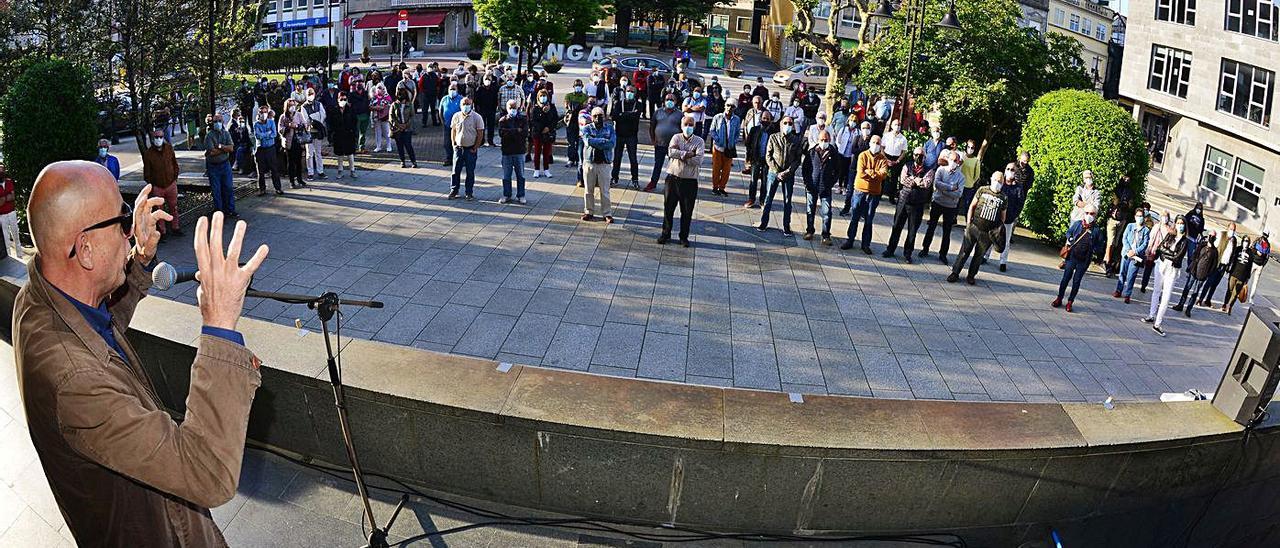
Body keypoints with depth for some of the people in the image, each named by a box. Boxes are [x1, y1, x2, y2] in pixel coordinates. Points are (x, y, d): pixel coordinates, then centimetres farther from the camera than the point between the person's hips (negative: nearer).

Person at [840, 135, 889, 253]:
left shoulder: (883, 159, 1)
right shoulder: (863, 155, -2)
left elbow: (883, 174, -14)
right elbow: (861, 173, -14)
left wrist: (868, 172, -17)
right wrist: (875, 174, -13)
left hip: (874, 193, 1)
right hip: (860, 190, -1)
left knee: (868, 220, 8)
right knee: (854, 218, 6)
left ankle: (866, 244, 15)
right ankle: (849, 241, 14)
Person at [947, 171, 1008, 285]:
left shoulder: (1004, 198, 3)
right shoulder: (982, 190, 0)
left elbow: (1002, 216, 10)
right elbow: (972, 206, 5)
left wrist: (1000, 230, 0)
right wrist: (969, 223, -1)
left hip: (988, 233, 1)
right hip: (974, 227, -1)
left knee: (979, 255, 10)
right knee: (965, 251, 4)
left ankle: (971, 276, 24)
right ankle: (955, 273, 14)